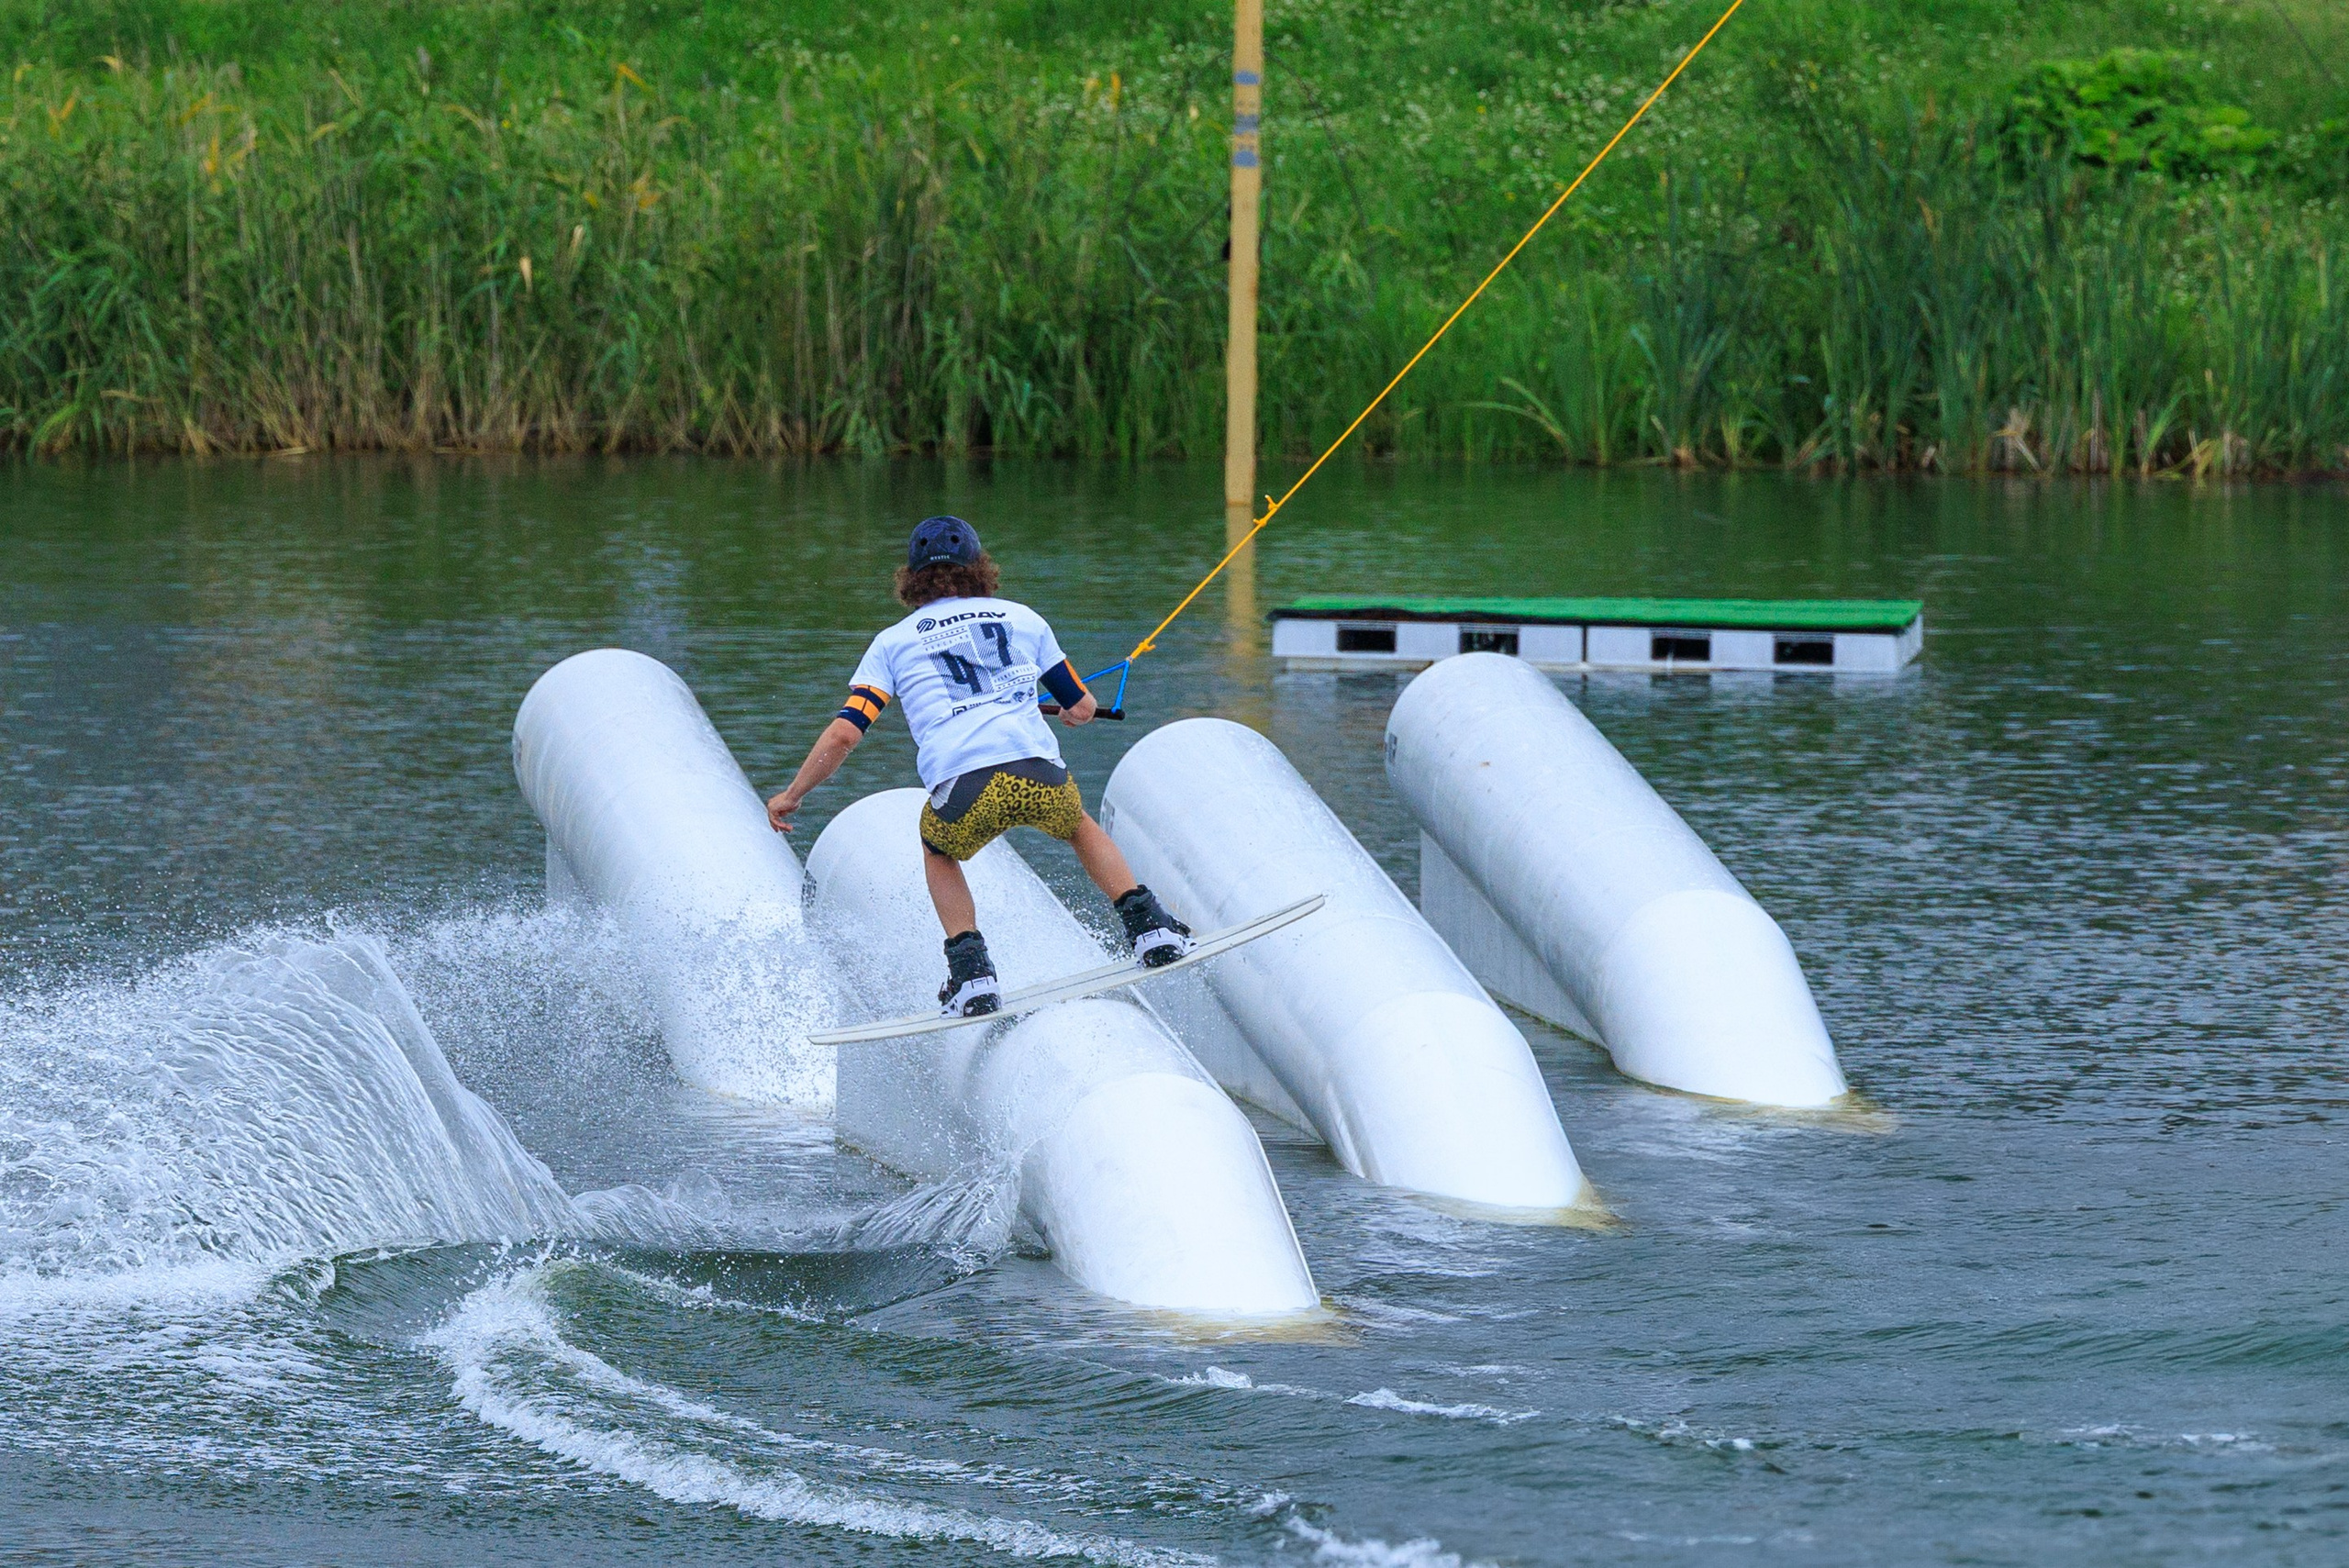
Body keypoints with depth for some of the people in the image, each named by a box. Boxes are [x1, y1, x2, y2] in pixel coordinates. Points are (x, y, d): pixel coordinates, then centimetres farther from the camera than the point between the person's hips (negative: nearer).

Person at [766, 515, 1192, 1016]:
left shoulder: (893, 642, 20)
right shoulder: (1020, 618, 24)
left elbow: (844, 733, 11)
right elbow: (1083, 706, 31)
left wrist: (791, 796, 25)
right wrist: (1070, 711, 56)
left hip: (962, 788, -1)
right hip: (1039, 777, 1)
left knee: (939, 854, 33)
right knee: (1080, 827, 36)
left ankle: (972, 974, 16)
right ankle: (1147, 925, 22)